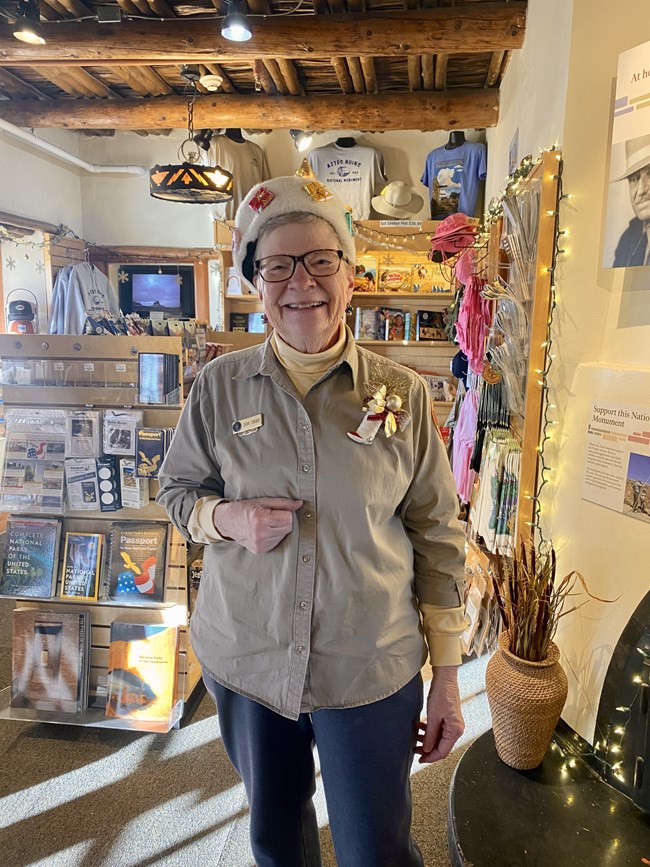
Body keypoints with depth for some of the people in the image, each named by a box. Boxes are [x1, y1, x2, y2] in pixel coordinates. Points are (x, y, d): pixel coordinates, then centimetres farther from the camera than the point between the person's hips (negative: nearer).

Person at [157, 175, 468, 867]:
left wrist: (447, 677, -2)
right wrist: (227, 517, -17)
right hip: (244, 661, 2)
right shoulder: (220, 385, -6)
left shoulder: (403, 393, -9)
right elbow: (175, 488, 6)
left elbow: (437, 536, -4)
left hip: (371, 672, -1)